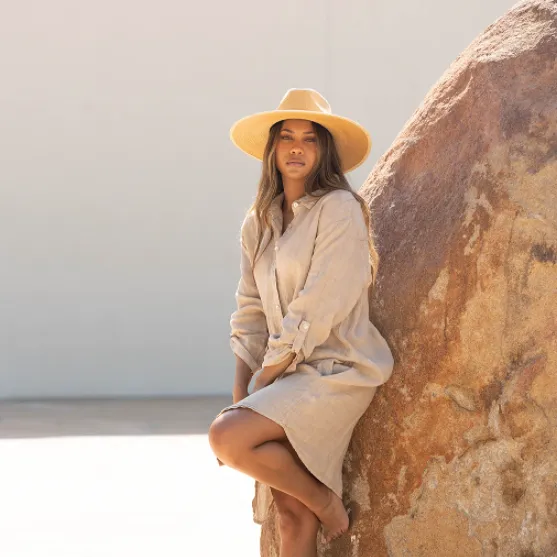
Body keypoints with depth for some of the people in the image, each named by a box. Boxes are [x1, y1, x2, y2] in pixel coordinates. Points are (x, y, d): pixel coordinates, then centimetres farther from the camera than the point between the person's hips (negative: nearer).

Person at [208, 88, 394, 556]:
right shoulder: (259, 222, 13)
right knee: (292, 517, 0)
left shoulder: (340, 210, -9)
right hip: (291, 375, 6)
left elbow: (317, 310, -14)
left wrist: (262, 381, -11)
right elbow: (250, 313, 13)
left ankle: (326, 499, -4)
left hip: (336, 371, -6)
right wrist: (239, 393, 2)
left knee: (226, 438, -24)